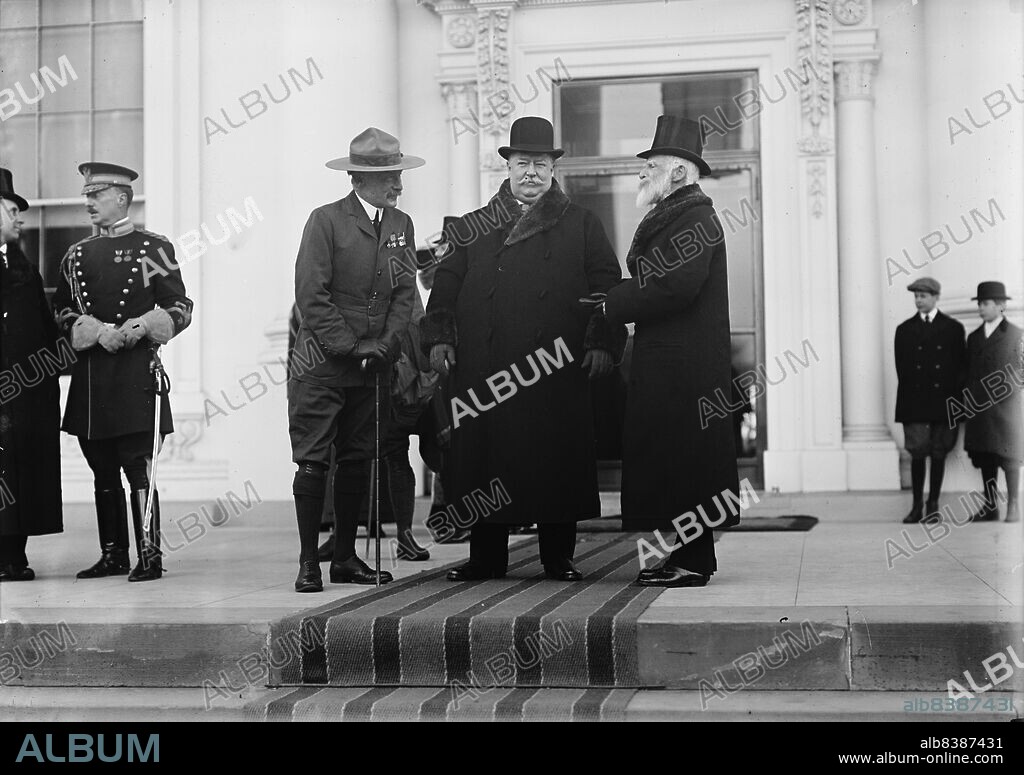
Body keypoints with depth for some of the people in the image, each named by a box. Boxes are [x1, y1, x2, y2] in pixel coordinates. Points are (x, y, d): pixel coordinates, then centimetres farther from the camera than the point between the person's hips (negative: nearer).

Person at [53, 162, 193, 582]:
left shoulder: (153, 248, 2)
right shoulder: (77, 255, 14)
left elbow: (180, 310, 1)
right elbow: (62, 313, 11)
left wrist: (141, 327, -16)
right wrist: (98, 332, -7)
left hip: (136, 371, -5)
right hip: (90, 374, 5)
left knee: (138, 466, -9)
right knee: (103, 472, 10)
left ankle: (150, 555, -5)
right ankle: (113, 555, 18)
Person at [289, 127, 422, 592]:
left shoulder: (401, 225, 10)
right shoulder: (326, 221, -8)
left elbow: (405, 291, 9)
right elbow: (311, 295, -12)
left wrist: (385, 343, -5)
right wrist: (349, 346, -13)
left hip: (372, 364, 6)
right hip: (322, 362, -5)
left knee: (357, 459, 9)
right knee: (313, 461, -5)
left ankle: (345, 559, 17)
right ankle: (308, 562, 2)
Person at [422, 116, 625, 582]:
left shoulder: (582, 226, 14)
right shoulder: (474, 228, 17)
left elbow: (607, 285, 6)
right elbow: (445, 284, 12)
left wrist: (603, 342, -7)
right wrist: (439, 337, -2)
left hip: (557, 368, -1)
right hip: (484, 367, 1)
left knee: (558, 461, -1)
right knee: (484, 459, 1)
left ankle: (559, 559, 10)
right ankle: (486, 557, 12)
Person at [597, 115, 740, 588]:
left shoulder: (692, 216, -11)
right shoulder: (673, 216, 21)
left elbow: (676, 286, -22)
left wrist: (612, 307, -14)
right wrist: (617, 301, 4)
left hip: (680, 366, -10)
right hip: (669, 359, 10)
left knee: (678, 456, -7)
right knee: (680, 460, 12)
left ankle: (691, 562, -2)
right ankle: (691, 557, 19)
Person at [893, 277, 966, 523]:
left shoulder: (953, 328, 7)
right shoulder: (904, 329, 9)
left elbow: (961, 367, 5)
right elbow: (901, 368, 7)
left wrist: (955, 400, -2)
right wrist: (910, 398, 0)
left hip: (943, 402, 0)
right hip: (914, 403, 0)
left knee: (938, 454, 3)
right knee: (917, 453, -4)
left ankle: (933, 505, 10)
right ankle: (917, 506, 0)